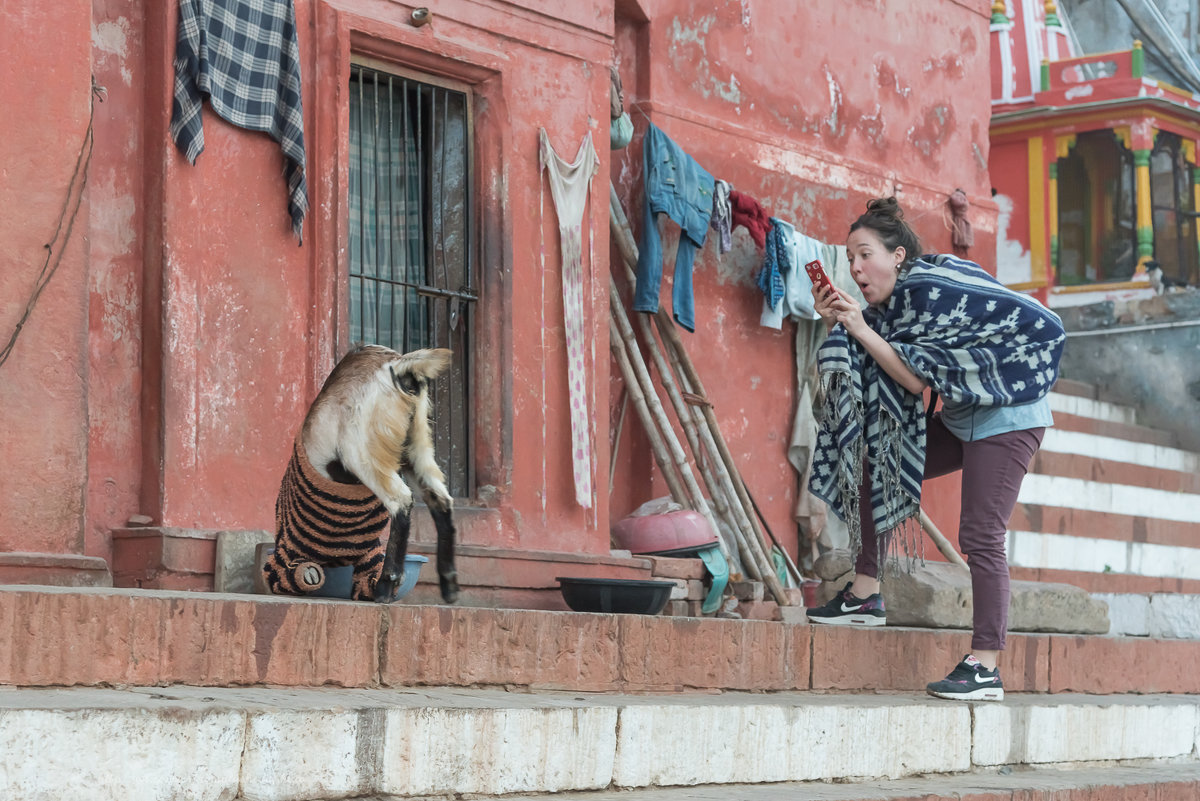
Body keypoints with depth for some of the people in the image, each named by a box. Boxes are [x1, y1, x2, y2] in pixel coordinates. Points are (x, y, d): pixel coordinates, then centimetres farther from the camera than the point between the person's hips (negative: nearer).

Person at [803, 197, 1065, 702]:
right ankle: (865, 595, 13)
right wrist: (839, 327, -13)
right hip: (960, 419, 10)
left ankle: (986, 669, -14)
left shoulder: (929, 290, -22)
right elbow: (905, 382, -4)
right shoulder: (889, 302, 4)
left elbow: (917, 379, -25)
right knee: (872, 472, 7)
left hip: (1008, 417, -10)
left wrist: (861, 330, -25)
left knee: (980, 538, -14)